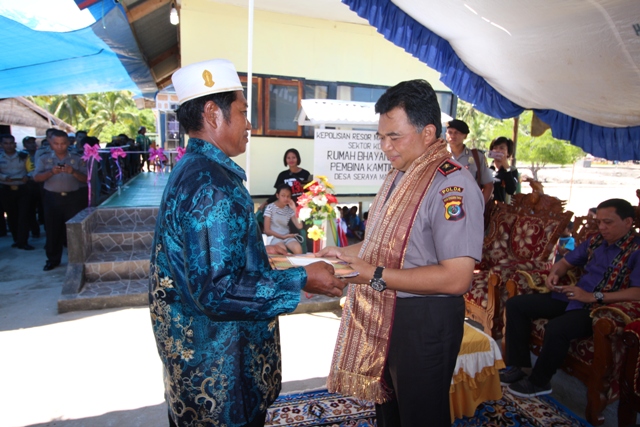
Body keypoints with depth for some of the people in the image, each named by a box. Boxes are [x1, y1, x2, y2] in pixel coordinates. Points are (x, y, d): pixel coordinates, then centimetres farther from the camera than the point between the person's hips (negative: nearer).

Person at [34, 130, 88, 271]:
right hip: (52, 198, 1)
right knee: (52, 229, 7)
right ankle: (53, 259, 20)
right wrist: (52, 172, -21)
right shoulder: (44, 159, 6)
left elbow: (86, 179, -2)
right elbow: (36, 178, -5)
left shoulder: (77, 159, 4)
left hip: (74, 198, -1)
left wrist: (73, 172, -19)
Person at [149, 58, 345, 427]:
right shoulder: (213, 185, -27)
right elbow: (217, 292, -30)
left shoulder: (189, 170, 5)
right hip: (218, 365, -9)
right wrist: (301, 281, -22)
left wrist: (262, 251, 14)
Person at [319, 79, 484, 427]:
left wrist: (375, 276, -25)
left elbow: (456, 278, -26)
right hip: (383, 316, 9)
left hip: (424, 321, -8)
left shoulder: (452, 185, -21)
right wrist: (344, 254, 5)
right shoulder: (399, 175, 9)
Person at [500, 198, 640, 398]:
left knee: (556, 328, -35)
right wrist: (554, 274, -1)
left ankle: (539, 382, -9)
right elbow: (566, 262, 21)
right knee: (515, 304, 0)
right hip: (572, 297, 8)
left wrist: (594, 296, -26)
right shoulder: (596, 241, 12)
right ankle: (519, 366, 3)